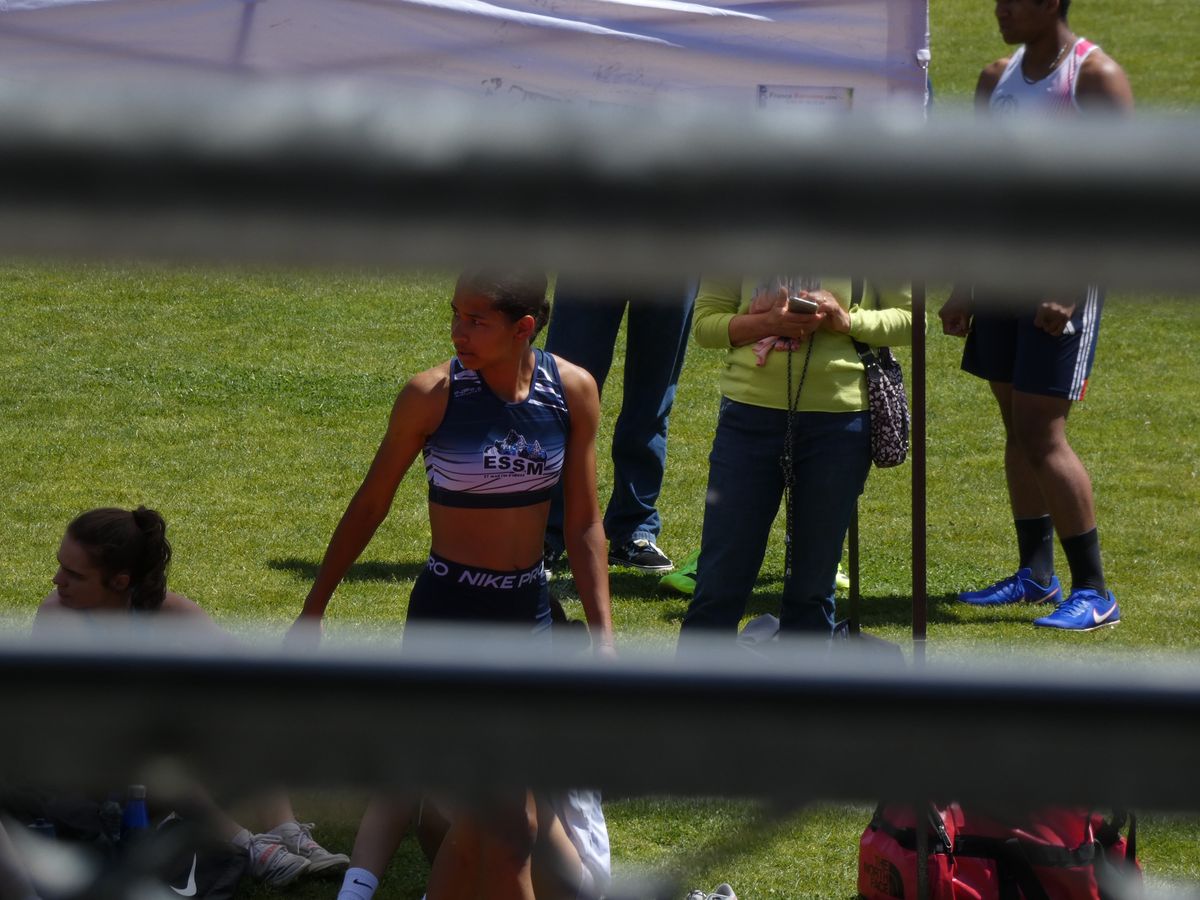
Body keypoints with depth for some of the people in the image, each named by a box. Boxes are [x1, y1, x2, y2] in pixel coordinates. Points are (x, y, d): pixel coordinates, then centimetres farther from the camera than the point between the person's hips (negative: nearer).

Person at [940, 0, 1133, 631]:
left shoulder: (1096, 77, -11)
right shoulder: (998, 78, 12)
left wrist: (1073, 292, -23)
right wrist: (964, 287, 13)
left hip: (1065, 272, -7)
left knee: (1041, 433, -12)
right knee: (1017, 428, 10)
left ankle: (1093, 592, -6)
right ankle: (1035, 575, 19)